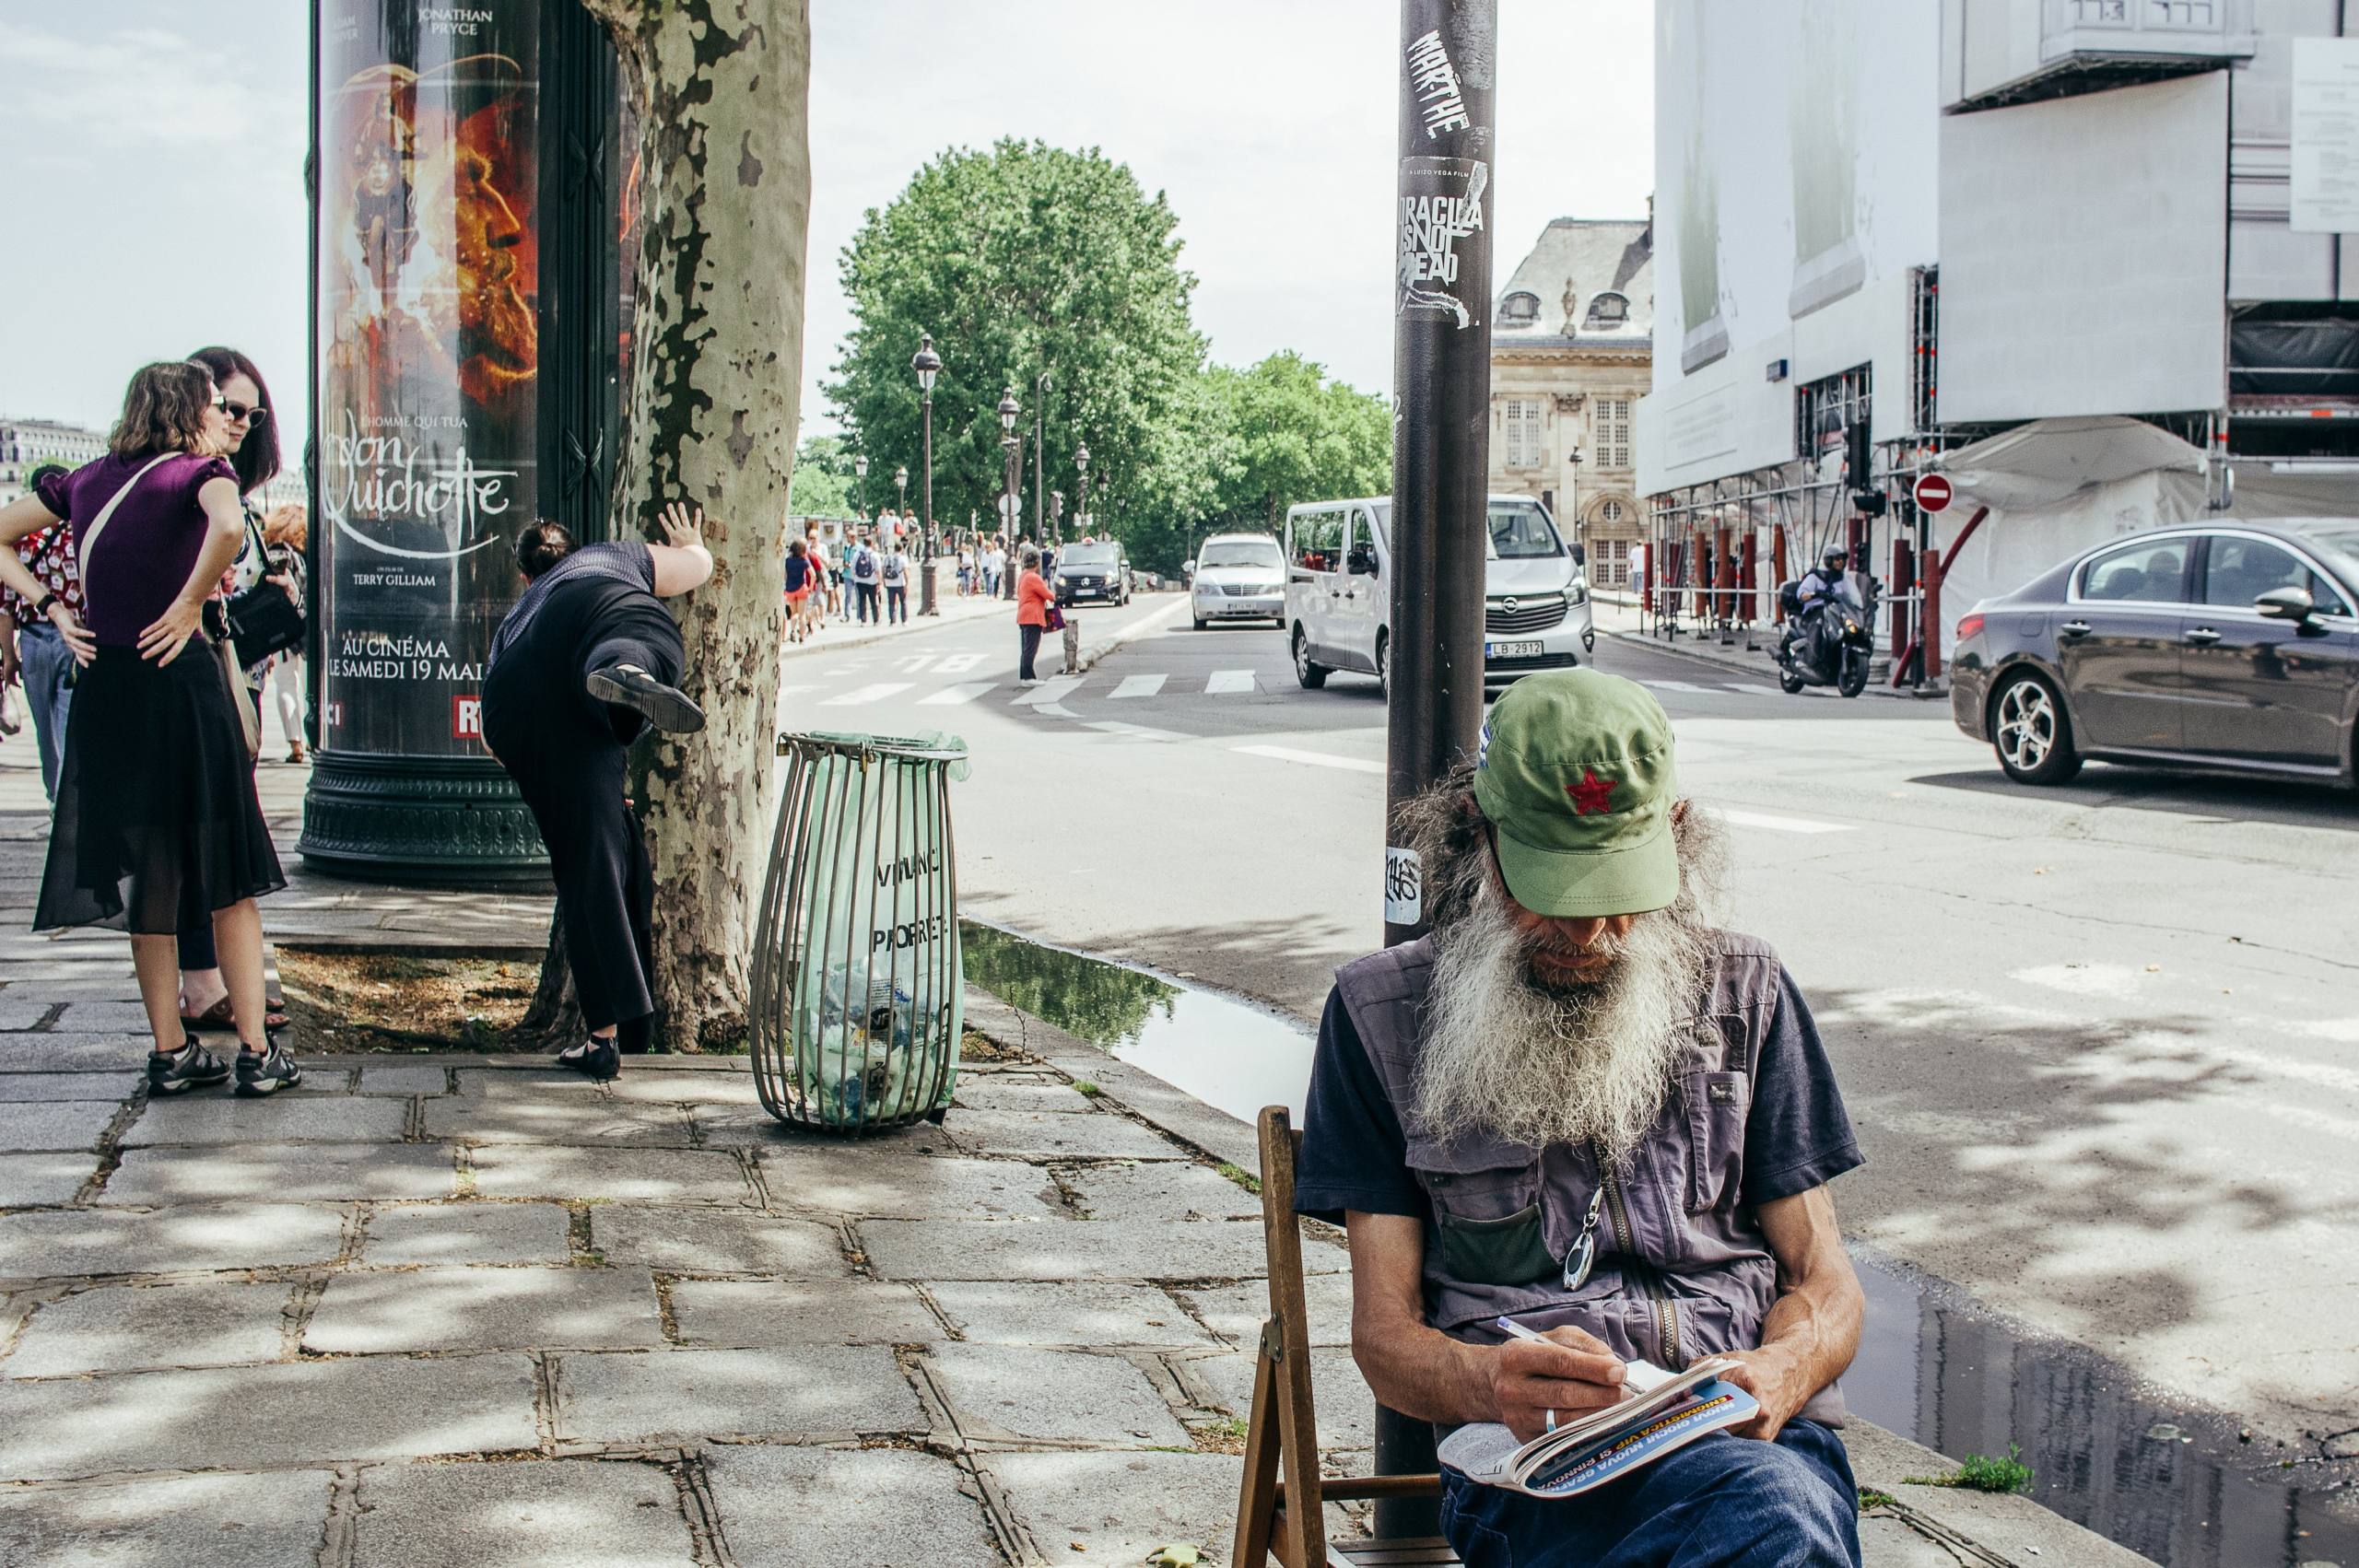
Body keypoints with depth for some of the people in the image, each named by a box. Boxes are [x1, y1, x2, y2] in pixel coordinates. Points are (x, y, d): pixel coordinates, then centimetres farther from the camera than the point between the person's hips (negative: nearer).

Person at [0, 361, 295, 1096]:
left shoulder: (87, 479, 12)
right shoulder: (201, 471, -5)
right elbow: (228, 527, -28)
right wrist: (190, 605, -16)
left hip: (104, 687, 5)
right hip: (182, 682, -5)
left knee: (145, 876, 13)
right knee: (228, 878, 3)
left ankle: (171, 1052, 17)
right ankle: (255, 1053, 4)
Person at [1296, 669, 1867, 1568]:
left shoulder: (1741, 994, 18)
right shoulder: (1383, 1014, 11)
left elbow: (1824, 1280, 18)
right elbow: (1385, 1330, 8)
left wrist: (1782, 1369, -8)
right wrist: (1490, 1383, -17)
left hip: (1749, 1432, 3)